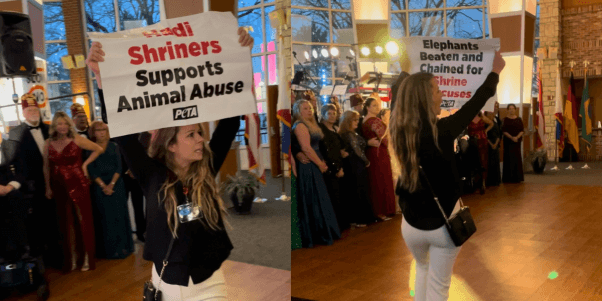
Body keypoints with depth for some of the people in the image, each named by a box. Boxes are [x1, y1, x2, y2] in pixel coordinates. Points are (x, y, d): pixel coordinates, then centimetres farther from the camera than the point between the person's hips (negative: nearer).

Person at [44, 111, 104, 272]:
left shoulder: (76, 139, -5)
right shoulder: (48, 143, 3)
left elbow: (98, 149, 0)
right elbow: (46, 167, 8)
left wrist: (85, 164, -3)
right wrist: (48, 188, 6)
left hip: (78, 184, -3)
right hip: (60, 188, 3)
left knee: (83, 218, 2)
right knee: (66, 222, 11)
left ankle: (87, 257, 13)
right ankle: (72, 258, 23)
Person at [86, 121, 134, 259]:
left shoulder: (114, 147, 7)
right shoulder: (90, 149, 4)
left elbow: (119, 167, 1)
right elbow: (91, 170, -2)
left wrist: (111, 184, -10)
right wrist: (103, 186, -11)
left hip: (116, 184, 1)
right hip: (99, 187, -1)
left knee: (119, 215, 1)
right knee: (104, 217, 1)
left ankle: (122, 247, 10)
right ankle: (109, 249, 9)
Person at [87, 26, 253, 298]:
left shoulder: (207, 169, -6)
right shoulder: (153, 175, -10)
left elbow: (230, 122, -10)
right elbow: (121, 132, -17)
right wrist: (102, 78, -27)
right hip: (167, 282, 0)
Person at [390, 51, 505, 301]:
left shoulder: (399, 130, -9)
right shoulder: (442, 130, -19)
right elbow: (474, 105, -5)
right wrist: (495, 71, 9)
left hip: (411, 223, 4)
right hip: (444, 222, -4)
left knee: (422, 268, 30)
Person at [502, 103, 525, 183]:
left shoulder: (519, 119, 8)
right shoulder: (505, 119, 1)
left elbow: (522, 130, 2)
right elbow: (504, 130, -6)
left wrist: (517, 137, -14)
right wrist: (511, 137, -16)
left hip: (517, 141, 2)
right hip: (508, 141, -2)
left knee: (517, 158, 2)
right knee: (509, 158, -3)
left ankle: (517, 177, 8)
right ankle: (508, 178, 0)